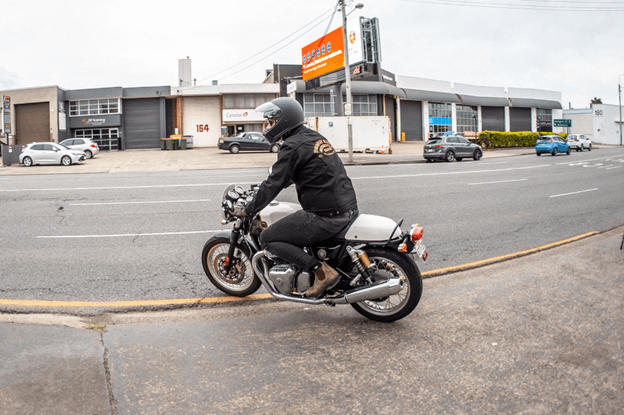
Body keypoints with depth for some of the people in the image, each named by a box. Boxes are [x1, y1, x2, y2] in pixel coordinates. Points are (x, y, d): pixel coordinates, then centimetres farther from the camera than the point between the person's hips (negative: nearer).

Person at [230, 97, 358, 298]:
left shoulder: (292, 147, -12)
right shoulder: (314, 137, 17)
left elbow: (274, 185, -11)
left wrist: (247, 210, 1)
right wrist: (262, 188, 37)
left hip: (326, 216, -10)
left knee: (268, 238, -1)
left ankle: (322, 272, -7)